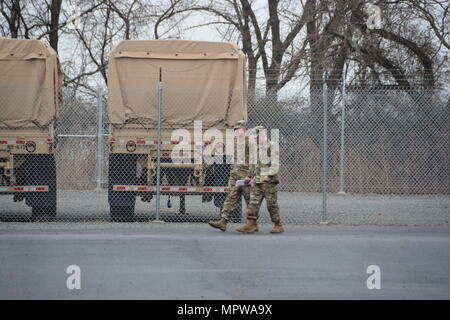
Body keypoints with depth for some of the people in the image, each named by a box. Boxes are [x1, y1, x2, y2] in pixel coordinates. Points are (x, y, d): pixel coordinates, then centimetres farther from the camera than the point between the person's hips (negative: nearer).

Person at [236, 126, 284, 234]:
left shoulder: (271, 147, -5)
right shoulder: (255, 149, 17)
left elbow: (275, 164, -12)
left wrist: (269, 175, -19)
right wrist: (252, 177, 16)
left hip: (269, 181, -7)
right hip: (257, 181, 7)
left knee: (272, 204, -2)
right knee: (253, 202, -1)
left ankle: (278, 225, 7)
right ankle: (251, 224, -2)